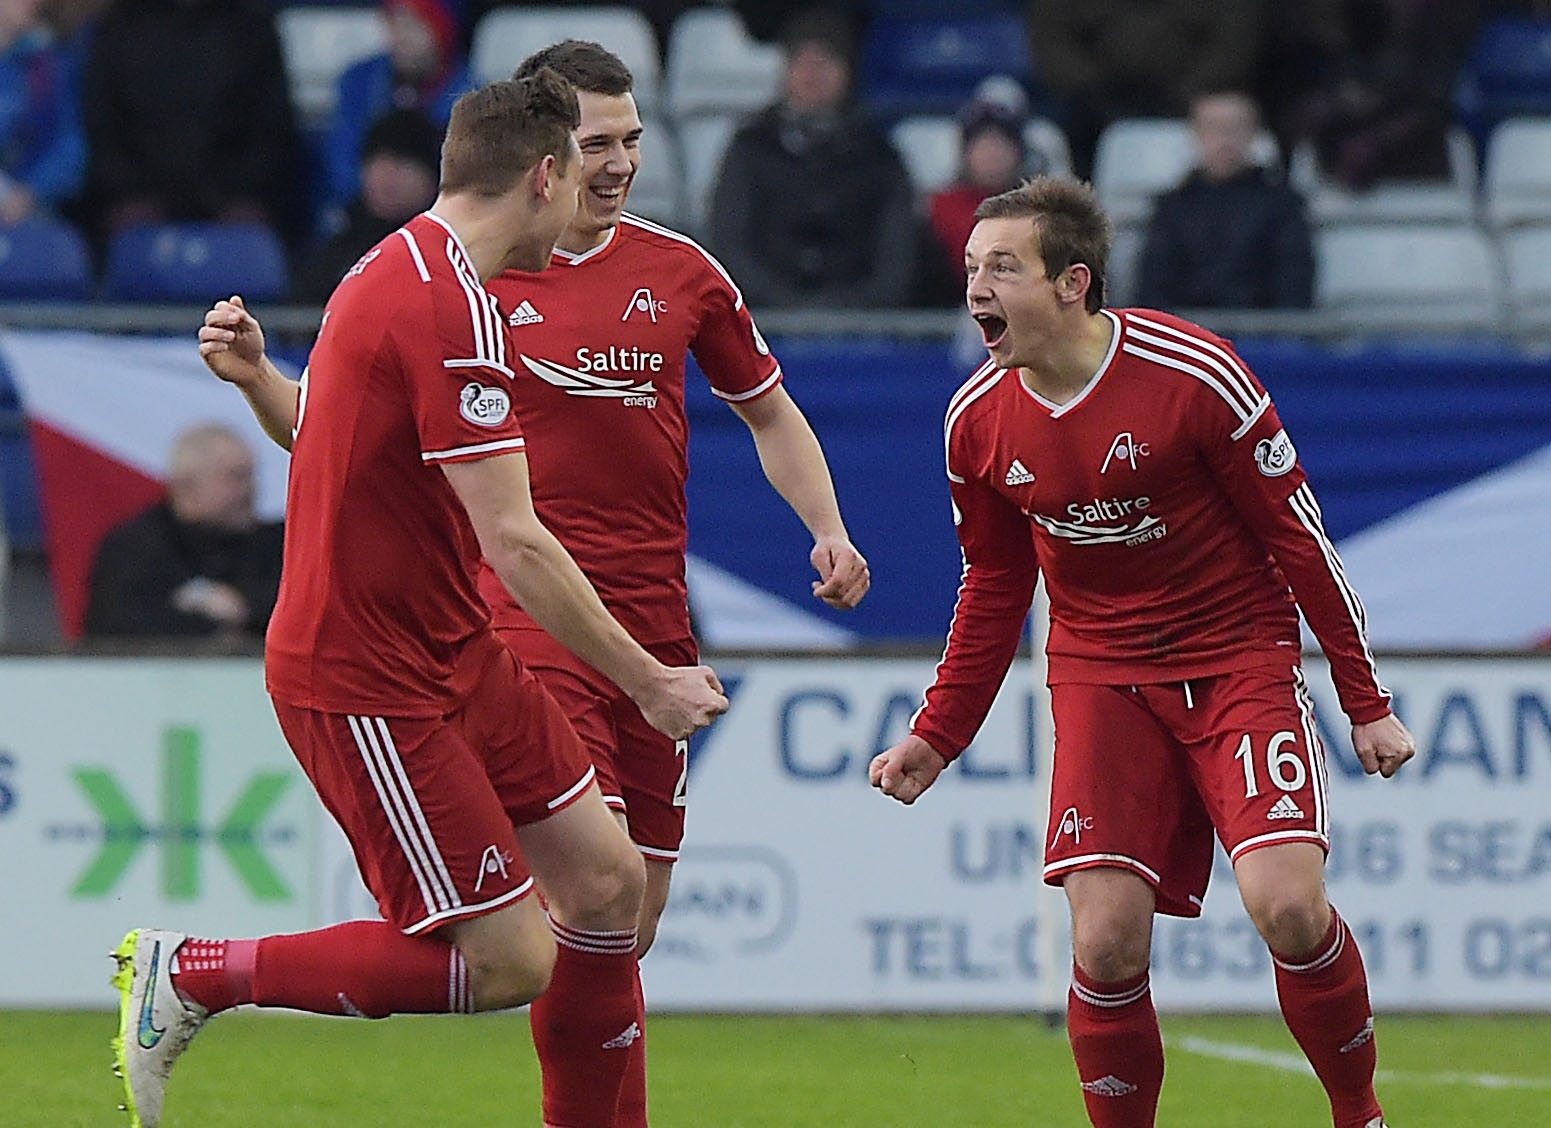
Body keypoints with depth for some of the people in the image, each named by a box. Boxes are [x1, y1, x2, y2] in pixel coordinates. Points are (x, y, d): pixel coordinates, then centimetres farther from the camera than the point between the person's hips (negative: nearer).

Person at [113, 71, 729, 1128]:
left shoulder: (405, 268, 9)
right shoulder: (453, 306, -22)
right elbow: (515, 544, -23)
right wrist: (649, 683, -16)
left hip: (455, 654, 10)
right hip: (369, 686, -10)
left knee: (609, 883, 7)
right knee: (511, 962, -9)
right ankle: (186, 972, 0)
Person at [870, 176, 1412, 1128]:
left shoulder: (1195, 376, -16)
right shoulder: (978, 423, -2)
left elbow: (1301, 540, -8)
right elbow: (994, 589, 14)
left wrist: (1368, 704, -6)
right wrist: (937, 736, 8)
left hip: (1240, 659, -3)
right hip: (1100, 680, 3)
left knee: (1287, 902, -21)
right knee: (1106, 942, -13)